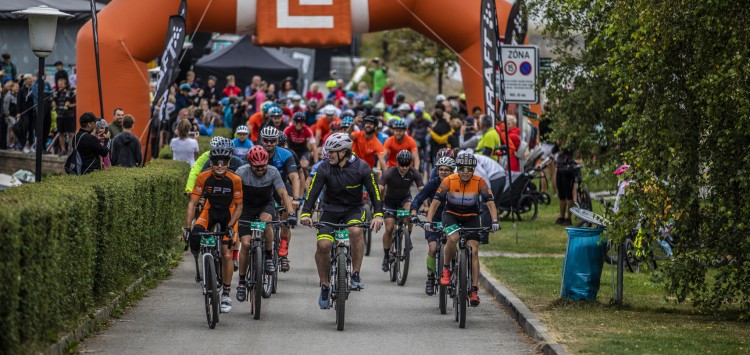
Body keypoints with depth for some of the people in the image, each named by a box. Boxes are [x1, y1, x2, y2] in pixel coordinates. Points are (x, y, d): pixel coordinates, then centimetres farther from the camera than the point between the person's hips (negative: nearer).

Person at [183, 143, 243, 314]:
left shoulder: (235, 180, -23)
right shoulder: (204, 177, -22)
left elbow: (238, 206, -15)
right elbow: (192, 202, -20)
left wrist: (230, 226, -27)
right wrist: (187, 227, -27)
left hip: (228, 214, -1)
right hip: (210, 211, 1)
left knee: (227, 255, -8)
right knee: (195, 236, -30)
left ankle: (226, 295, 5)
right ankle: (198, 264, -1)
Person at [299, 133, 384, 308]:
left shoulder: (361, 167, -14)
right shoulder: (324, 168, -13)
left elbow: (374, 191, -13)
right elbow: (313, 191, -18)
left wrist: (378, 215, -27)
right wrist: (305, 213, -33)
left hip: (353, 209, -1)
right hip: (331, 209, 1)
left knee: (356, 231, -34)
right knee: (323, 245, -18)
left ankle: (356, 274, -21)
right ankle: (324, 285, 3)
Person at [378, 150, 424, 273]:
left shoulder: (414, 173, -22)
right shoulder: (389, 173, -27)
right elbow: (379, 189, -34)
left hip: (405, 198, 1)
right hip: (390, 201, -1)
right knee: (389, 229, -10)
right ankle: (386, 256, 8)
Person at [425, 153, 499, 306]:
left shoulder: (479, 182, -19)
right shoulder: (449, 181, -21)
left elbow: (490, 203, -18)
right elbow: (435, 202, -21)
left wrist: (494, 221, -33)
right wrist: (428, 221, -33)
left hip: (471, 217, 1)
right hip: (451, 214, -1)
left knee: (473, 251, -11)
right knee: (453, 238, -33)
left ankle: (474, 291, -9)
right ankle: (446, 269, -9)